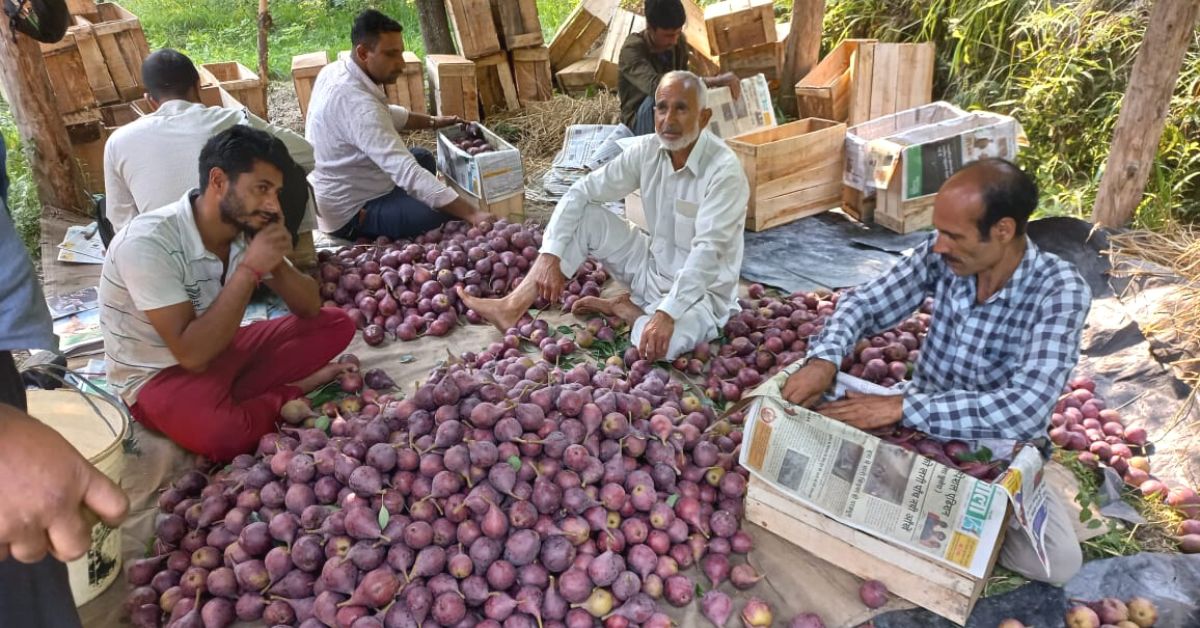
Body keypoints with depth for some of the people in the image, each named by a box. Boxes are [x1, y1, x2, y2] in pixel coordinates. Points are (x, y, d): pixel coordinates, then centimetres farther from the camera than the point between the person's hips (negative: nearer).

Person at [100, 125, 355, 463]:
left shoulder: (246, 228, -8)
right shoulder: (147, 243, -28)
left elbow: (310, 308, -2)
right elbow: (192, 354, -32)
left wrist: (275, 262, -22)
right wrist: (249, 269, -32)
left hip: (221, 351, 7)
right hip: (159, 375, -6)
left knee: (335, 324, -4)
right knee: (224, 433, -37)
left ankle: (231, 399, -9)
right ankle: (289, 394, -6)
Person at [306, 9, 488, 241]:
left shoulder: (335, 71, -1)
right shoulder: (356, 102, -31)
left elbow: (384, 114, 18)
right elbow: (408, 173, -39)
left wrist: (433, 122, 7)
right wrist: (472, 214, -43)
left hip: (342, 192, 10)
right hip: (352, 214, -10)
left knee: (423, 157, 24)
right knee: (456, 217, -19)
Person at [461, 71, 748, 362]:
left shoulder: (724, 170, -25)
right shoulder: (648, 149, -7)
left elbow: (707, 251, -34)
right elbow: (581, 191, -8)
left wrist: (667, 314, -43)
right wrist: (550, 256, -19)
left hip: (702, 291, -5)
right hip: (653, 266, 5)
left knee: (661, 344, -37)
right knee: (584, 215, -9)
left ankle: (622, 307, -1)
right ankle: (512, 308, -12)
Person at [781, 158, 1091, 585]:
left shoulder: (1060, 293, -25)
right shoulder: (942, 254, -14)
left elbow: (1025, 410, -35)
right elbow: (865, 303, -6)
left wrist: (903, 406, -39)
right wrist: (824, 359, -27)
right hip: (918, 428, 3)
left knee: (1058, 563, -23)